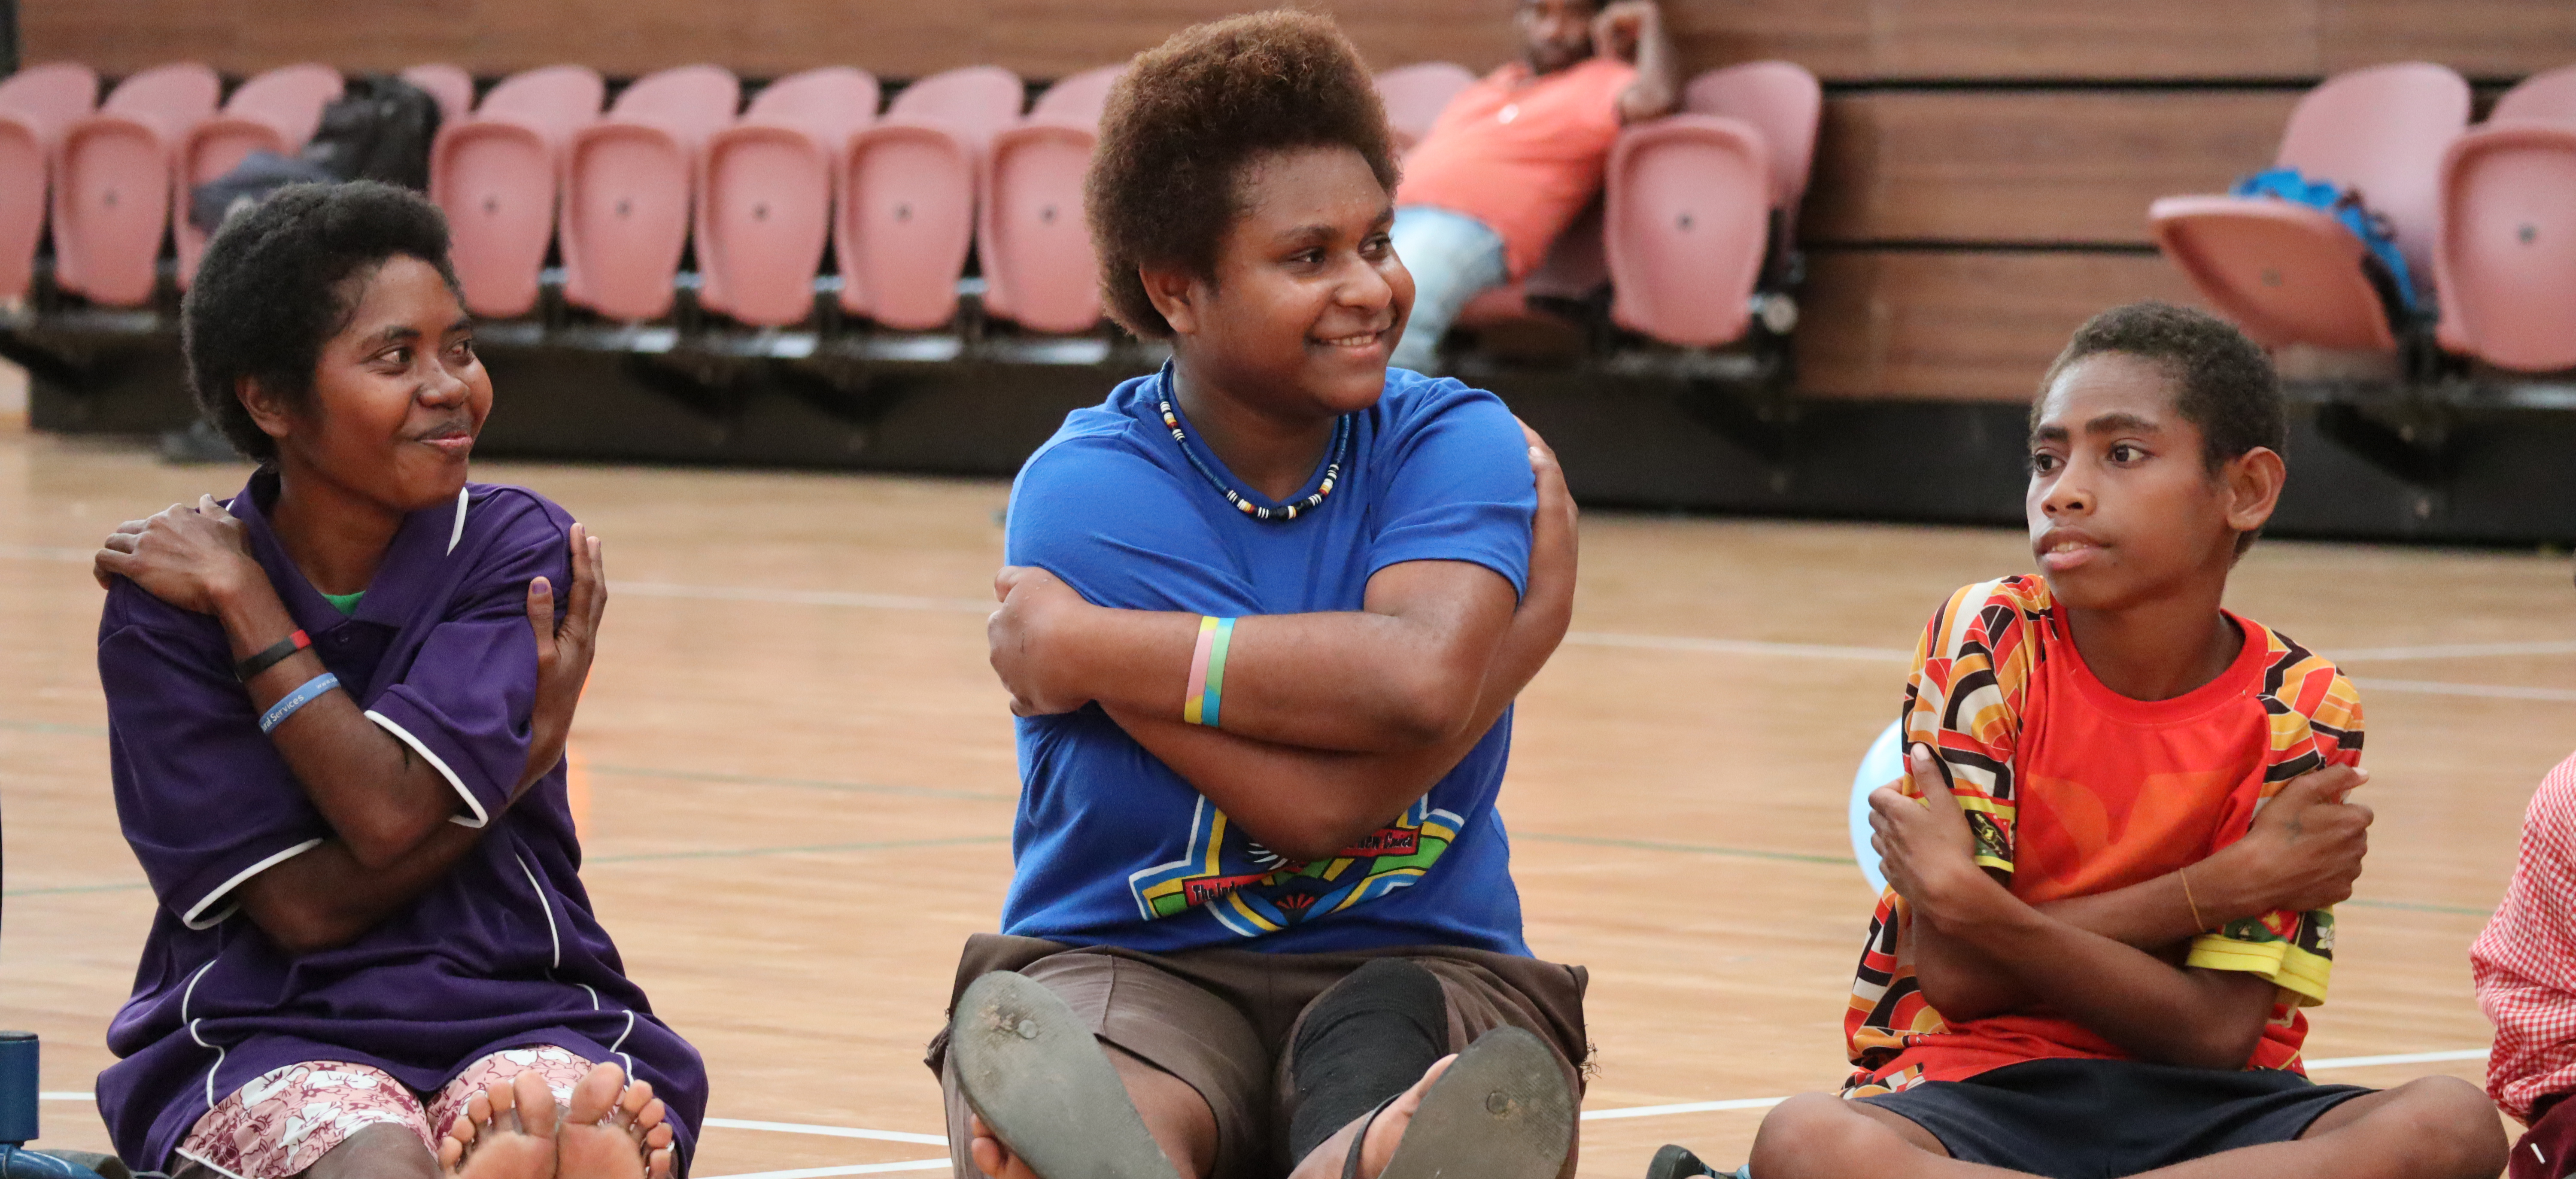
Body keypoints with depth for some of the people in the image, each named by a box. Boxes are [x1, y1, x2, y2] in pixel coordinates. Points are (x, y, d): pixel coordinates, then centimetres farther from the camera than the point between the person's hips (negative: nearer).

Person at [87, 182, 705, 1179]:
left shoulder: (519, 548, -1)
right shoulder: (163, 601, -3)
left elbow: (391, 813, -15)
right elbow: (305, 906, -9)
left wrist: (242, 599, -8)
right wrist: (527, 760, -15)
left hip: (517, 1015, 1)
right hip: (269, 1034, -1)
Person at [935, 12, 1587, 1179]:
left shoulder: (1462, 448, 3)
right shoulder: (1084, 492, -6)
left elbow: (1427, 681, -22)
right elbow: (1311, 807, -17)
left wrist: (1094, 651, -17)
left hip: (1419, 963, 2)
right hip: (1129, 967, -2)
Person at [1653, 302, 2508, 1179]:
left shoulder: (2299, 711, -2)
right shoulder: (1986, 644, -4)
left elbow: (2217, 1034, -10)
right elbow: (1955, 974, -10)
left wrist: (1977, 907, -21)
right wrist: (2230, 881, -12)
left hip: (2193, 1108, 2)